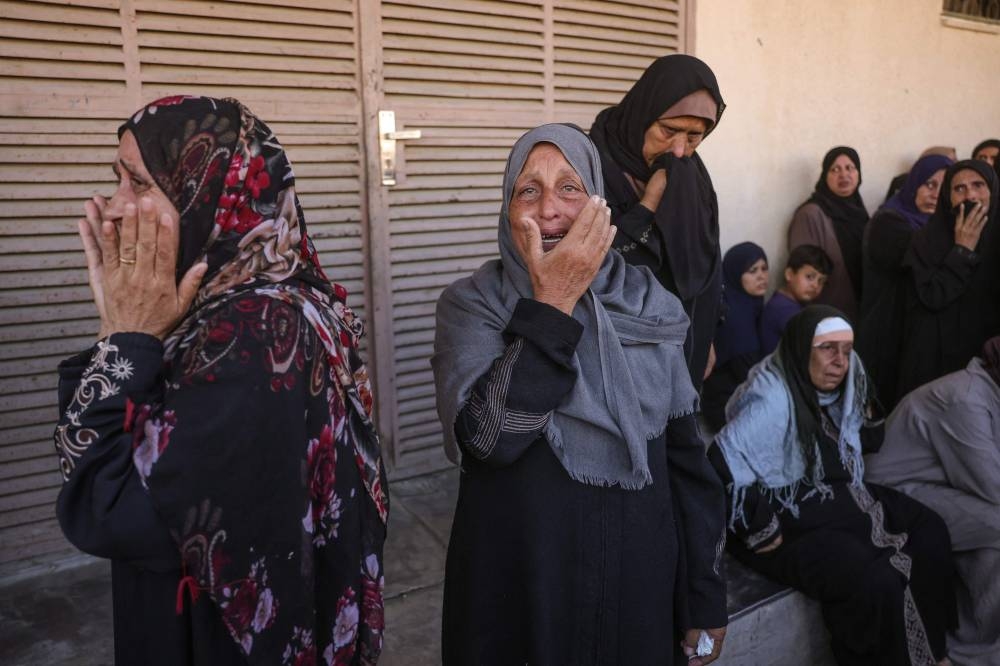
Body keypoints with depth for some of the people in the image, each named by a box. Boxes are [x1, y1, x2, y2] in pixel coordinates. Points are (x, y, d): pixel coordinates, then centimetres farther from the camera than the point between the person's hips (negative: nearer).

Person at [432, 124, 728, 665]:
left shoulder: (649, 306, -2)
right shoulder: (472, 305, -9)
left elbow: (686, 454, 0)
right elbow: (484, 437, -25)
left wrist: (705, 597, 3)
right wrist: (552, 305, -24)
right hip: (517, 588, -2)